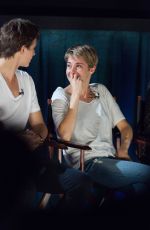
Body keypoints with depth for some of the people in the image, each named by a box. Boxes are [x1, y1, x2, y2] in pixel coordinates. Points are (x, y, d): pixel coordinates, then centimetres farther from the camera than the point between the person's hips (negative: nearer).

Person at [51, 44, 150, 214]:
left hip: (110, 158, 5)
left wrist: (123, 151, -3)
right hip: (87, 163, -4)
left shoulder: (101, 91, 17)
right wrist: (76, 95, -11)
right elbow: (64, 135, -15)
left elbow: (125, 127, 17)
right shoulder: (61, 95, 4)